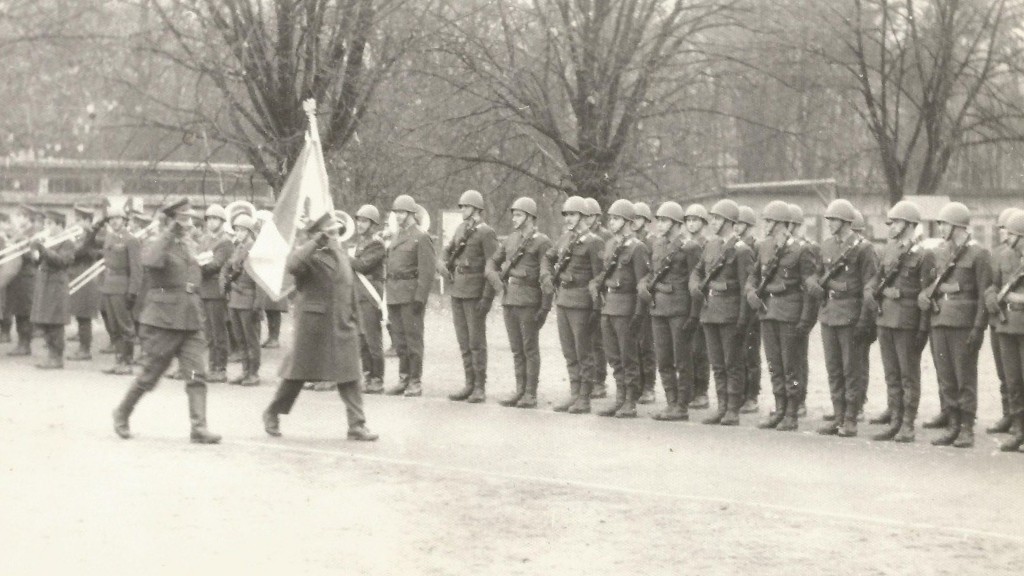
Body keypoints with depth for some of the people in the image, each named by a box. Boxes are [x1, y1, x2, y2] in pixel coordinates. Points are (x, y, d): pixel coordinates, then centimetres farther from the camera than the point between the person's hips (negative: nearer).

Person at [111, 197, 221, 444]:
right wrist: (169, 233, -28)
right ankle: (122, 413, 25)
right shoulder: (160, 246, -8)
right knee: (150, 375, 4)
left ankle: (199, 427, -7)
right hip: (164, 321, -6)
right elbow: (150, 260, -33)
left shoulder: (190, 246, 15)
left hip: (190, 322, 6)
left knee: (197, 374, -6)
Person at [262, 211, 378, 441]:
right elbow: (293, 265, -32)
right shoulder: (308, 255, -7)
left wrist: (353, 323, 18)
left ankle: (357, 425, -1)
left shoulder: (342, 256, 14)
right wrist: (320, 240, -31)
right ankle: (272, 413, 26)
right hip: (312, 325, -5)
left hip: (342, 328, 5)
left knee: (349, 377, -2)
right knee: (298, 373, 7)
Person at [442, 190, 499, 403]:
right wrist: (443, 262, 4)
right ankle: (469, 384, 18)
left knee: (476, 341, -2)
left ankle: (480, 388, 4)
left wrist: (487, 297, -18)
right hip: (457, 290, 7)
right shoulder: (461, 229, 13)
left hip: (475, 293, -7)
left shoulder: (486, 232, -10)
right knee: (463, 341, 11)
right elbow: (448, 249, 27)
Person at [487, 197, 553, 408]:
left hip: (529, 301, -6)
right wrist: (495, 279, 3)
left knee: (530, 348, -2)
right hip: (509, 299, 6)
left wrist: (545, 306, -14)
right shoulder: (510, 240, 14)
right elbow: (492, 262, 24)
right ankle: (520, 391, 16)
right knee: (516, 349, 10)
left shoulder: (541, 242, -5)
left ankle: (531, 395, 3)